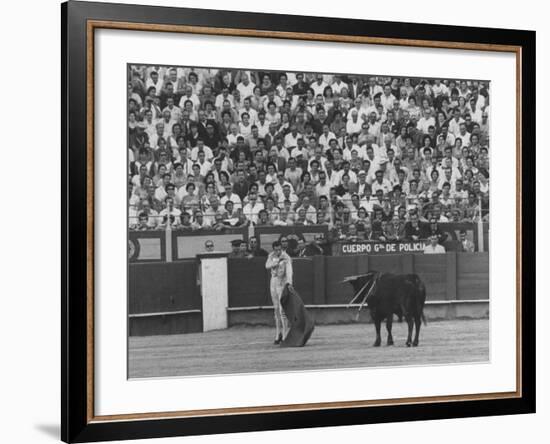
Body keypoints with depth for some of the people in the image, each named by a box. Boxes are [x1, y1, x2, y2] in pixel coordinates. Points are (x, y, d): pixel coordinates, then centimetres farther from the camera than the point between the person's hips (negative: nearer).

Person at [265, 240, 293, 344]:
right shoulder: (271, 255, 4)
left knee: (282, 310, -10)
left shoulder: (286, 258, -16)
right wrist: (277, 261, -28)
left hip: (283, 284, -6)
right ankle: (278, 334, 21)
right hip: (273, 283, 6)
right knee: (276, 309, 11)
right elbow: (267, 265, -13)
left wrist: (289, 283, -47)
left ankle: (284, 335, -6)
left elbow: (289, 271, -31)